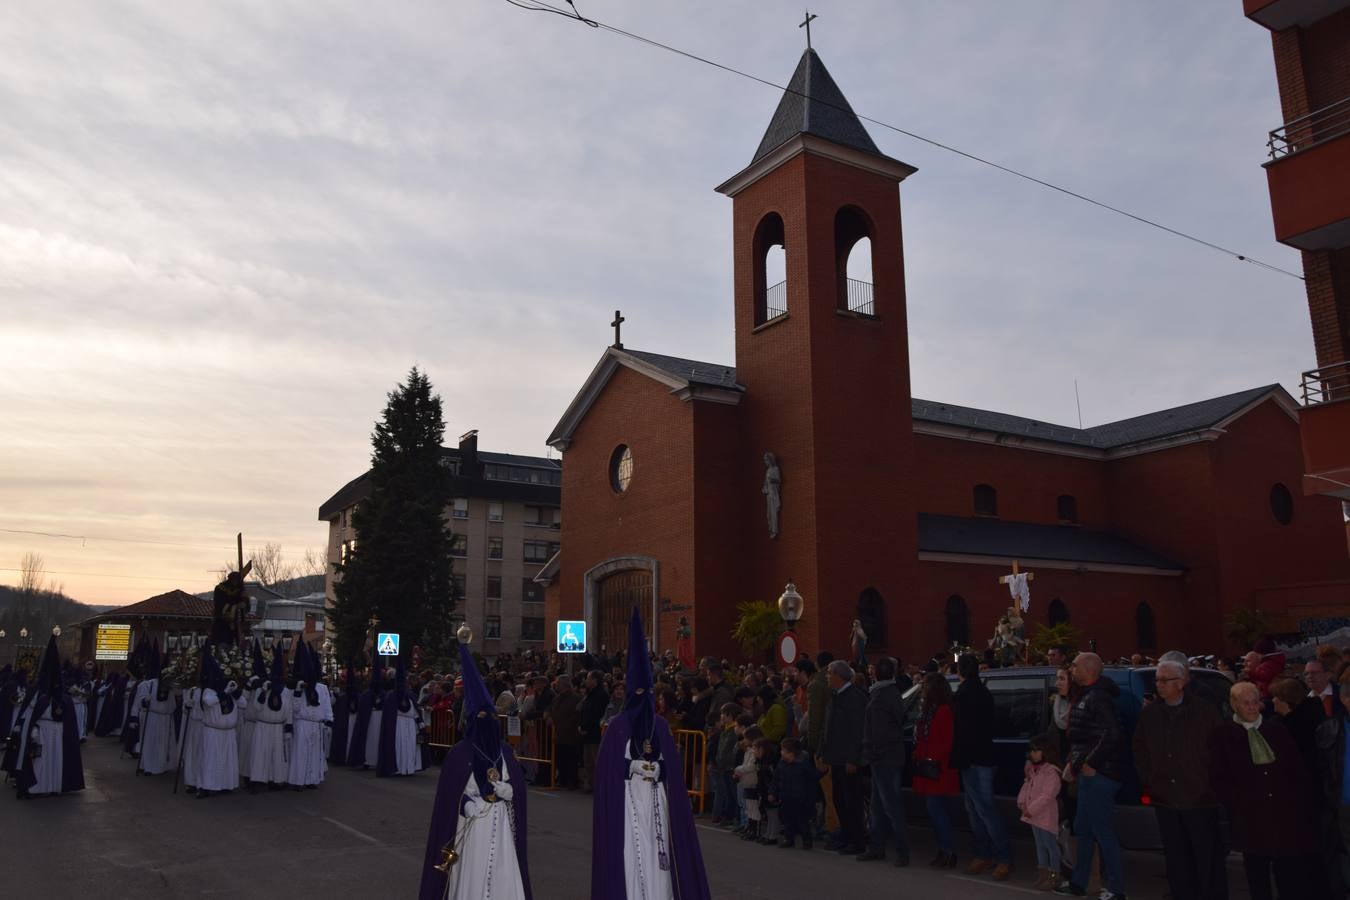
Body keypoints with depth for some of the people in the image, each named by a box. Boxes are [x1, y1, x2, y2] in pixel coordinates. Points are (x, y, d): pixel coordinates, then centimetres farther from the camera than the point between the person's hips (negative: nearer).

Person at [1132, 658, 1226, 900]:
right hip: (1165, 800, 4)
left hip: (1200, 800, -4)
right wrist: (1148, 783, 7)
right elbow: (1140, 752, 14)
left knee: (1209, 860, 2)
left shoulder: (1206, 711, -5)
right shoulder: (1149, 714, 6)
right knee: (1176, 861, 10)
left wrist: (1211, 785, -4)